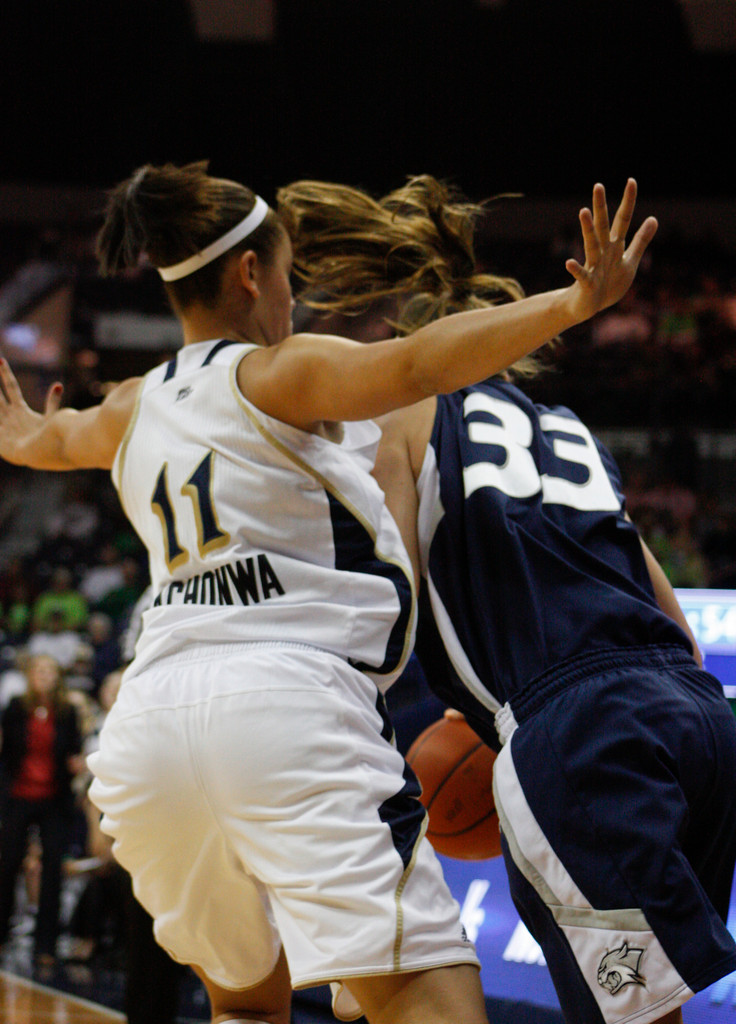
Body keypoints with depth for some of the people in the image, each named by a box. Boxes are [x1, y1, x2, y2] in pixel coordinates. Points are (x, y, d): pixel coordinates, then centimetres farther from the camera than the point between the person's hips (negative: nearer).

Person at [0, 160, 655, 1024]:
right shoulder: (277, 375, 2)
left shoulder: (131, 409, 22)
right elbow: (417, 366, -18)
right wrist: (575, 303, -23)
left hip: (148, 720, 7)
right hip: (285, 699, -7)